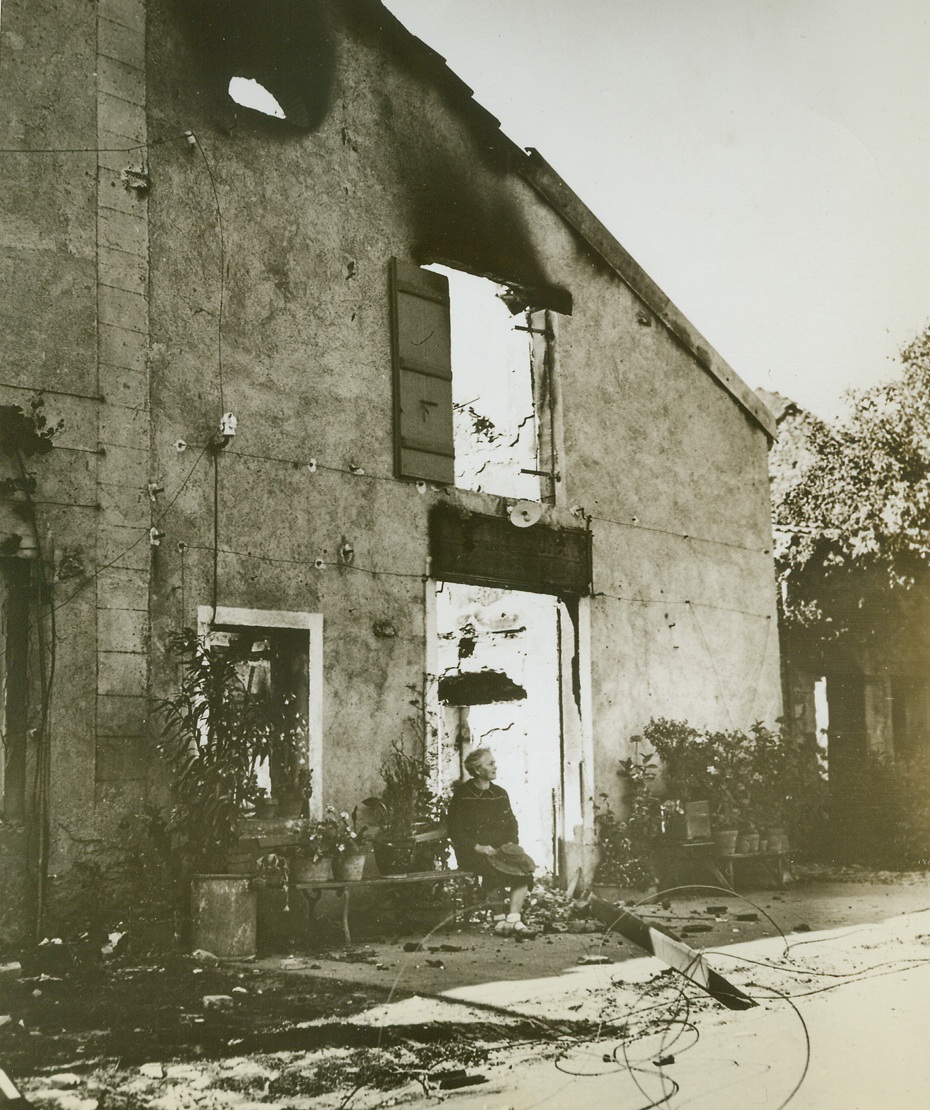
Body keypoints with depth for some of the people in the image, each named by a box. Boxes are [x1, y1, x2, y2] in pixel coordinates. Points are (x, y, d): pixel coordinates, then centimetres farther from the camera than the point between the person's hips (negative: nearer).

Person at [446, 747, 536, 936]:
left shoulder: (500, 794, 17)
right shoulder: (462, 795, -1)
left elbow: (512, 824, 20)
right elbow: (455, 830, -5)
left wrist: (511, 843, -1)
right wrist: (477, 847, -17)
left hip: (502, 848, 5)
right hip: (471, 852, -5)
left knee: (524, 866, -24)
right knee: (494, 869, -36)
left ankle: (514, 919, -23)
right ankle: (499, 920, -25)